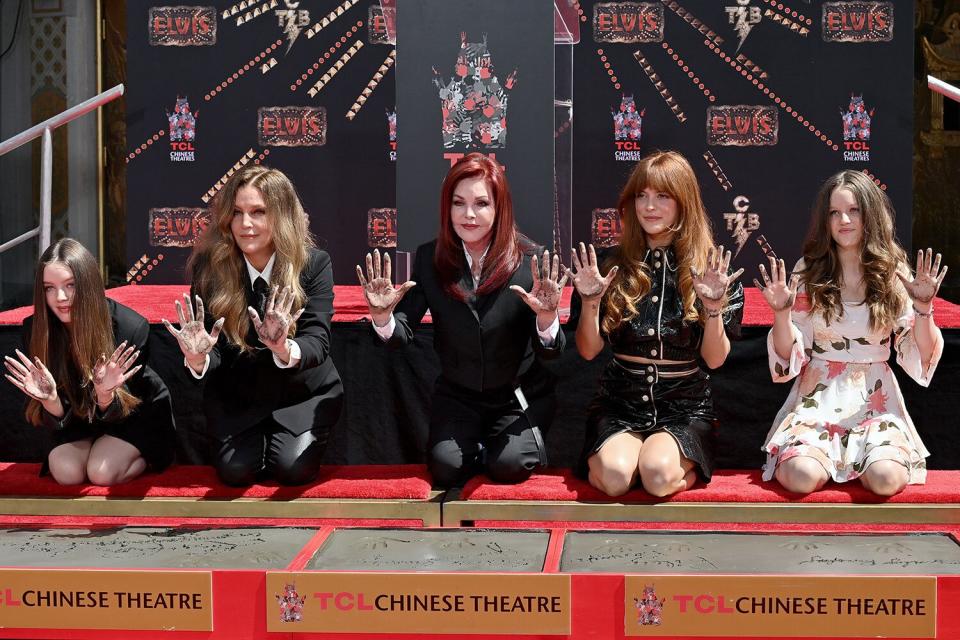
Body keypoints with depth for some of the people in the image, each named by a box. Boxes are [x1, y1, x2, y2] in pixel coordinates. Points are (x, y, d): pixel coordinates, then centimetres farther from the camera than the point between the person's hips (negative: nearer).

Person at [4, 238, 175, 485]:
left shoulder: (131, 327, -30)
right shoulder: (36, 329, -20)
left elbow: (120, 412, -21)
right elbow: (59, 420, -17)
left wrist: (106, 395, -45)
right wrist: (50, 399, -41)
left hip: (137, 413, -3)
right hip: (80, 420, 3)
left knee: (102, 472, -26)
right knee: (65, 471, -23)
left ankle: (148, 457, 5)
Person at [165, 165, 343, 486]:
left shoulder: (313, 263, -17)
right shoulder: (210, 265, -13)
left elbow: (318, 342, -24)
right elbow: (215, 355, -13)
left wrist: (285, 350, -48)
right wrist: (198, 360, -38)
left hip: (303, 393, -1)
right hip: (237, 397, 1)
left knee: (293, 468, -20)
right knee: (235, 470, -17)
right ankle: (253, 441, 18)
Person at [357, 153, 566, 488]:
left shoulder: (531, 259, -14)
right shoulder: (429, 259, -8)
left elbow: (550, 352, -15)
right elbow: (403, 333, -9)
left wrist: (546, 316, -39)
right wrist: (382, 316, -33)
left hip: (518, 395, -2)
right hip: (457, 395, 2)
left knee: (509, 466, -22)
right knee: (446, 467, -17)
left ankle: (528, 442, 14)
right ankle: (477, 446, 16)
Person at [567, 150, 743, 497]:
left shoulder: (709, 270, 0)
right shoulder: (611, 264, 2)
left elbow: (715, 359, -2)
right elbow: (588, 350, 3)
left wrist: (714, 308, -18)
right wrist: (590, 301, -13)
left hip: (685, 408, 0)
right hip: (618, 406, 1)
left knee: (657, 473, -31)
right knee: (615, 475, -30)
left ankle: (683, 468, 1)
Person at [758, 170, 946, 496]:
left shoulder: (893, 273, 3)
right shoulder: (808, 271, 2)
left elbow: (920, 358, 1)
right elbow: (790, 356, 1)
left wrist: (923, 308, -14)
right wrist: (781, 312, -16)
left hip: (875, 400, 1)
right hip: (818, 398, 0)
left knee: (887, 479, -28)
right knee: (801, 477, -28)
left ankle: (858, 460, 7)